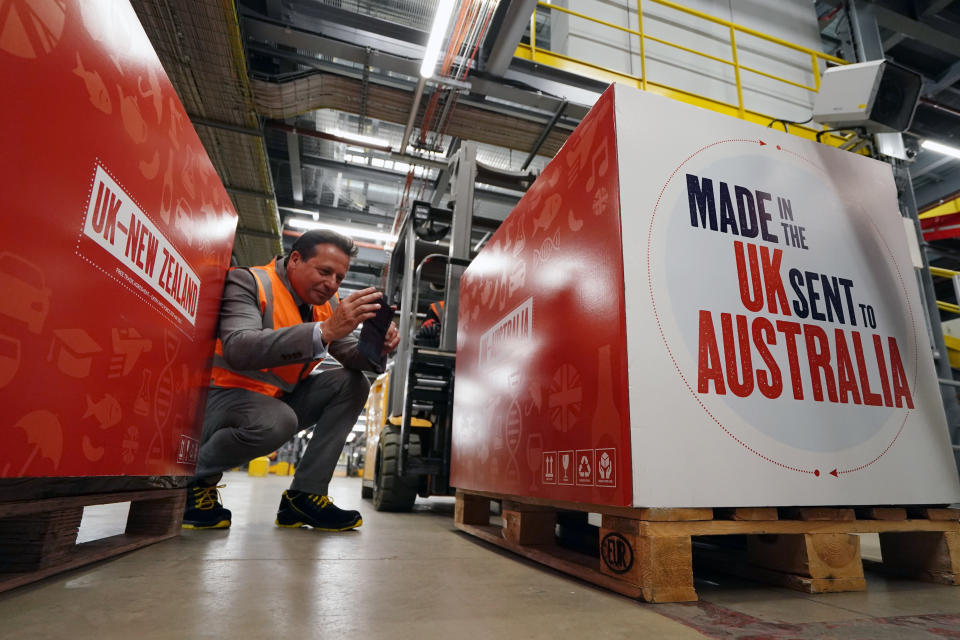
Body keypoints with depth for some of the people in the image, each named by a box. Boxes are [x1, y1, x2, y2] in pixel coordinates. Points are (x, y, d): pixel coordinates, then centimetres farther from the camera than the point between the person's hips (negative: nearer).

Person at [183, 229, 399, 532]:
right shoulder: (248, 282, -18)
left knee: (352, 384, -8)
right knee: (276, 420, -36)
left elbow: (351, 356, 0)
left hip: (280, 398, 7)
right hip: (225, 396, -7)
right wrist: (325, 330, -44)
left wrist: (378, 346, -25)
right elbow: (238, 351, -36)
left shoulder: (327, 302, 1)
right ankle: (195, 478, -3)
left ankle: (303, 495, -7)